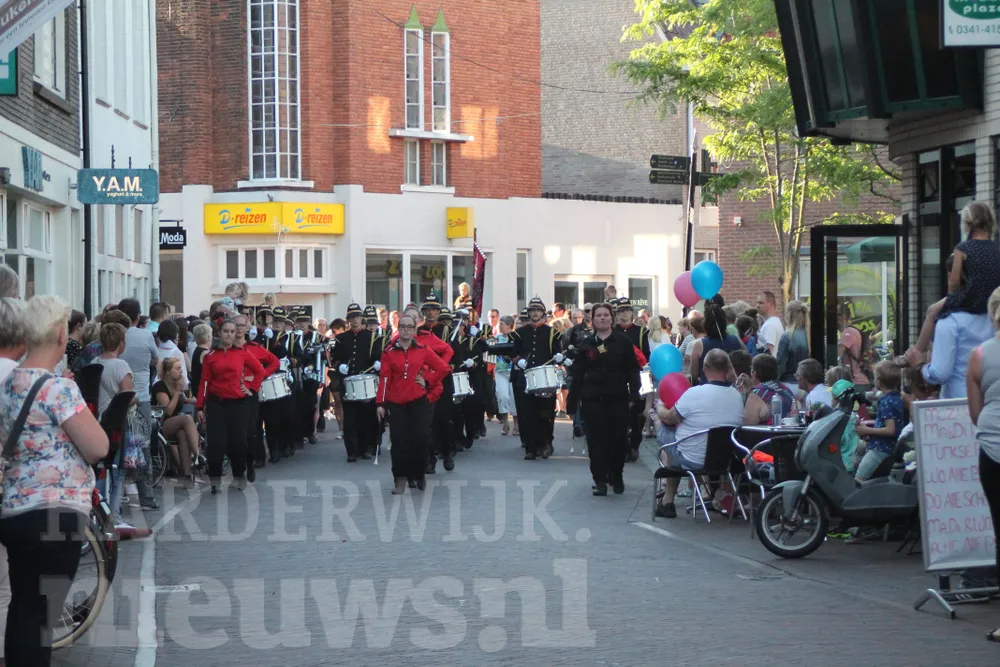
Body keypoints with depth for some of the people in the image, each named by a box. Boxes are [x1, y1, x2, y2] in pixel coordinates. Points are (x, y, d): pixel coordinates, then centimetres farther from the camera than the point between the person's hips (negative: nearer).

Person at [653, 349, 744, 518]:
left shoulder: (694, 394, -21)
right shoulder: (737, 396, -5)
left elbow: (668, 418, -6)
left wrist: (659, 408, 19)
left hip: (692, 461, -6)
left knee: (663, 428, 18)